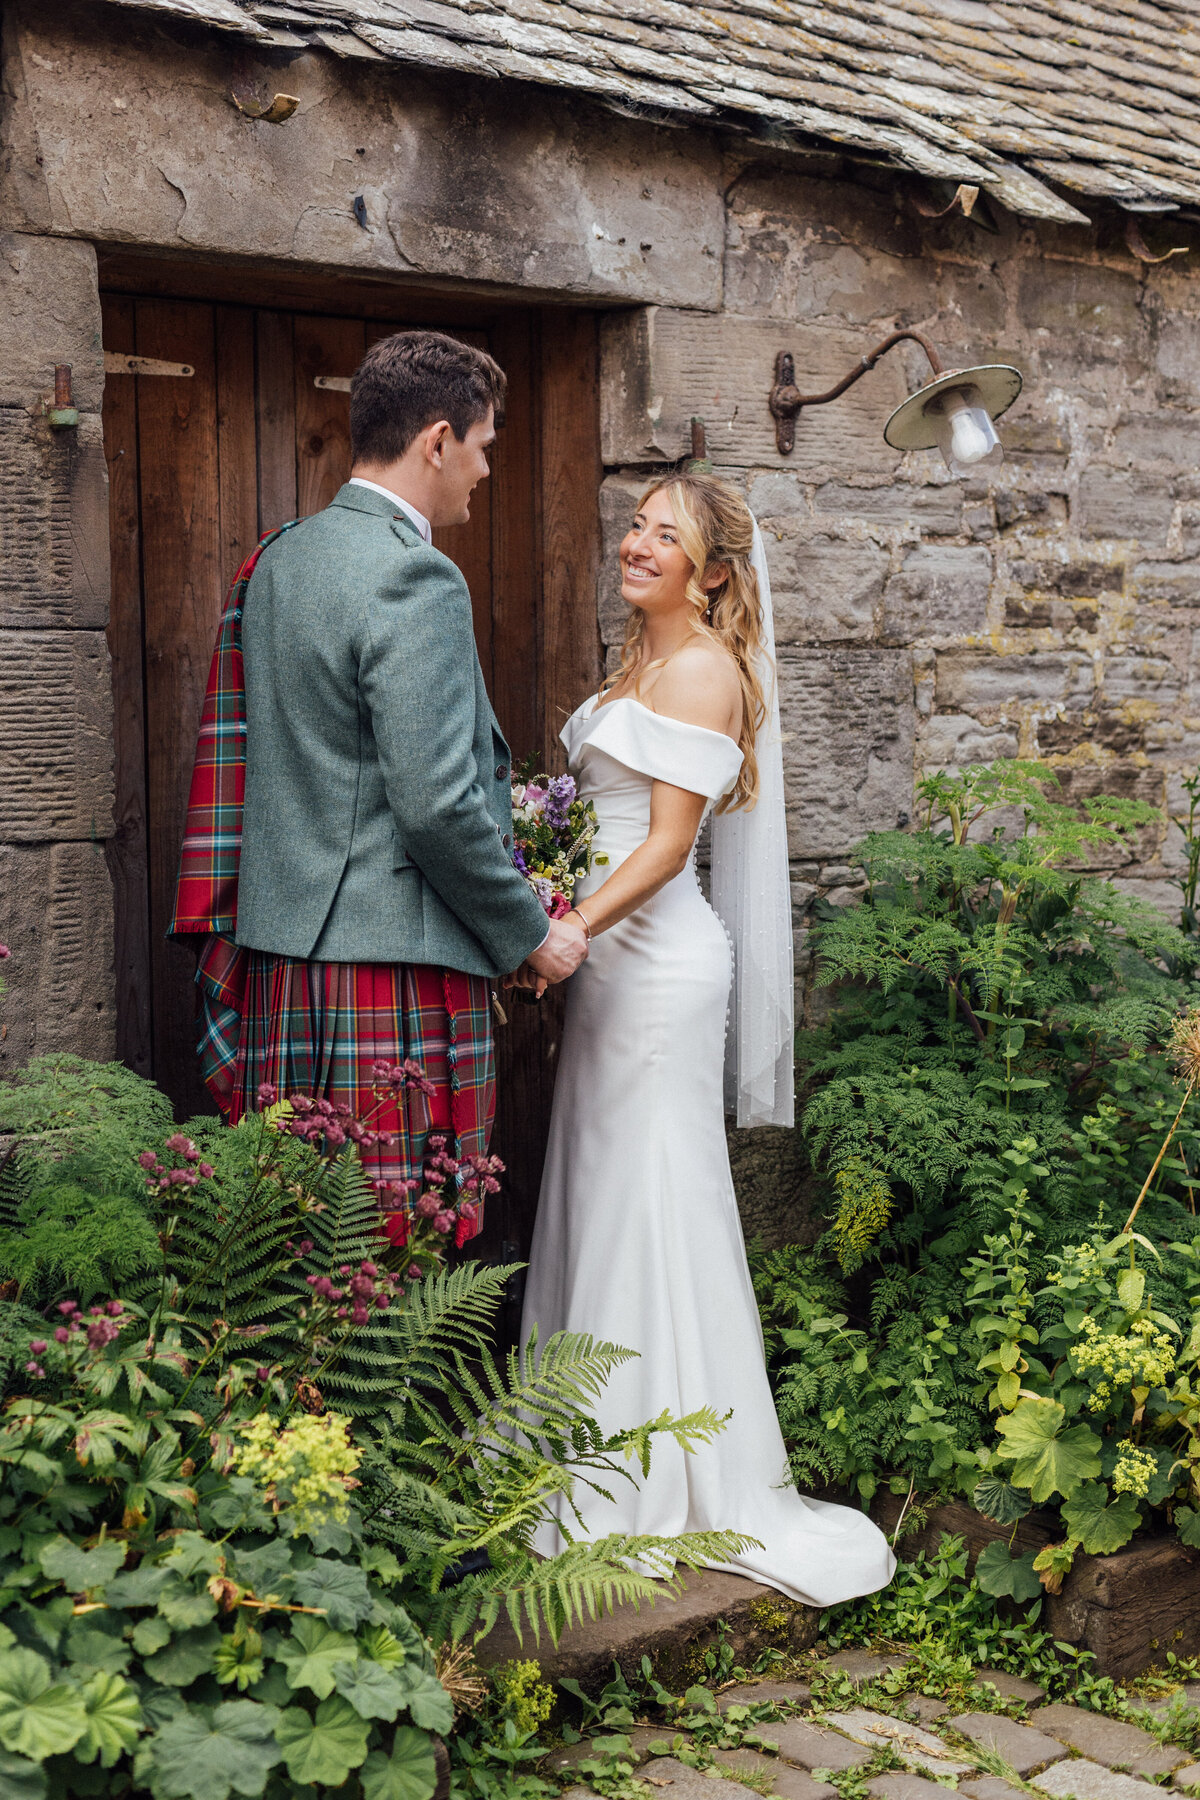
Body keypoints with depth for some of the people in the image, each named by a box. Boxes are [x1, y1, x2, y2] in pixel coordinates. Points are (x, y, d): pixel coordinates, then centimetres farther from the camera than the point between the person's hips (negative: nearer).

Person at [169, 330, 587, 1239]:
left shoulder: (274, 560, 14)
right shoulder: (415, 577, -13)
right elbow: (436, 804, -18)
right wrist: (532, 934, -5)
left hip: (278, 960, 9)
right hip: (395, 977, -9)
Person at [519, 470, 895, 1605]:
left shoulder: (702, 670, -12)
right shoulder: (640, 663, 15)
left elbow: (668, 843, -19)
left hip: (658, 958, -9)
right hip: (614, 950, 9)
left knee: (654, 1200, -2)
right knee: (603, 1193, 13)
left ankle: (679, 1479, 10)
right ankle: (613, 1457, 25)